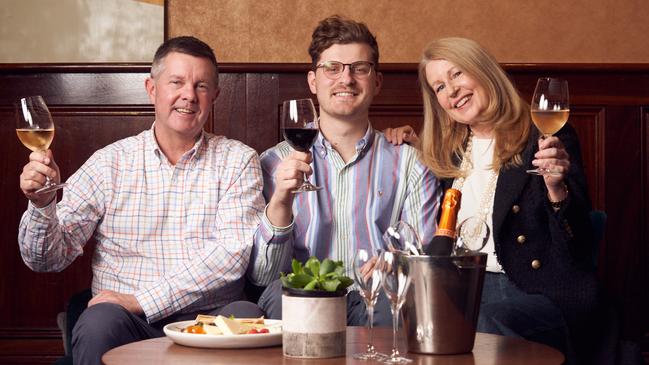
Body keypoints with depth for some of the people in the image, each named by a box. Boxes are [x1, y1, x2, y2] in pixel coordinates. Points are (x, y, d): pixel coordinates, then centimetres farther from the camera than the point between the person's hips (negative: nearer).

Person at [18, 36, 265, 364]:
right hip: (128, 324, -1)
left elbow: (233, 251, -8)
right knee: (99, 322, -33)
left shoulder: (238, 160, 7)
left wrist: (141, 300, -17)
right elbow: (49, 259, 6)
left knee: (246, 316, -31)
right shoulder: (109, 162, 9)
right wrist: (42, 204, -16)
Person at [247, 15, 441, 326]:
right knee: (282, 292, -35)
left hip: (377, 301, 0)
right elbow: (261, 275, 3)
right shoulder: (275, 162, 11)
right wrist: (280, 201, -16)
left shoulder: (408, 163, 13)